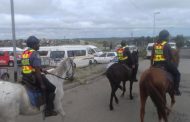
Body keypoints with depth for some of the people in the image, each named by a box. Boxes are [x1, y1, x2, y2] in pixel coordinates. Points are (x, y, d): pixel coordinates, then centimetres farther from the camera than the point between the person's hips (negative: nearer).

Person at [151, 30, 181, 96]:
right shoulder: (166, 45, -7)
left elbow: (152, 57, 9)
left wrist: (151, 65, 16)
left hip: (156, 64, 5)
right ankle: (176, 89, 6)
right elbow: (171, 56, -3)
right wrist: (169, 60, 17)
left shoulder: (155, 45, 8)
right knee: (177, 74, 12)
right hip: (166, 64, -5)